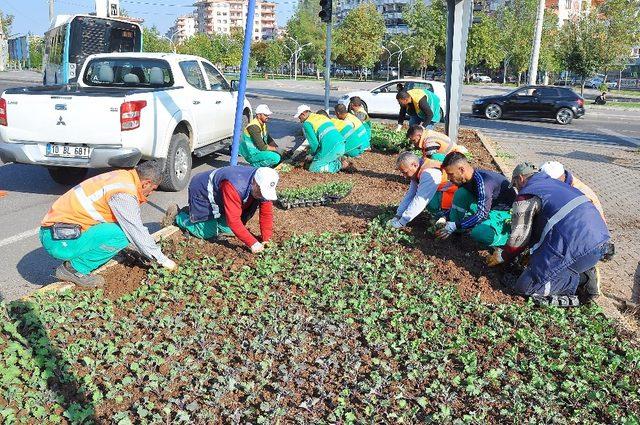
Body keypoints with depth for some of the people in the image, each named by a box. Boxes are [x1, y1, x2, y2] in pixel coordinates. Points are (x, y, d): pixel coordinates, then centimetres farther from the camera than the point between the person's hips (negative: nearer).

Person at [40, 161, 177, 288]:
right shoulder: (124, 194, -19)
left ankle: (73, 264, 10)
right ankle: (75, 268, -6)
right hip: (58, 241, -9)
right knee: (122, 235, -20)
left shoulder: (122, 176, 10)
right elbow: (138, 234, -13)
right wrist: (162, 260, -1)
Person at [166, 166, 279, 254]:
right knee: (208, 233, -10)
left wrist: (266, 240, -20)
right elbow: (233, 220, -43)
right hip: (201, 191, -7)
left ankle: (191, 212, 22)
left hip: (218, 199, 8)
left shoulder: (264, 187, -21)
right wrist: (252, 243, -42)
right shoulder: (234, 186, -44)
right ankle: (178, 215, 13)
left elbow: (266, 213, -13)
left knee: (228, 230, 5)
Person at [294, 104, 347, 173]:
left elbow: (314, 143, -9)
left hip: (330, 149, -8)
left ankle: (339, 165, -3)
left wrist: (312, 153, 13)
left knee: (313, 168, 5)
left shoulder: (306, 124, -1)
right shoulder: (322, 116, 23)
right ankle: (339, 161, 6)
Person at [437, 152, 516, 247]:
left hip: (505, 211, -8)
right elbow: (459, 202, 12)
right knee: (460, 193, -9)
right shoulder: (464, 179, -5)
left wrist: (454, 226, -30)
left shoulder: (483, 182, -32)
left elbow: (482, 214, -31)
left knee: (479, 233, -34)